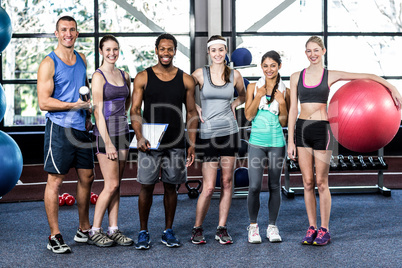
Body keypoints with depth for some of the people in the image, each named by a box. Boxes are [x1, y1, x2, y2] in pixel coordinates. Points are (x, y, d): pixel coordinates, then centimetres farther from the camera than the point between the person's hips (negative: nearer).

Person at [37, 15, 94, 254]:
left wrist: (88, 116, 14)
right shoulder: (49, 64, -7)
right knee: (55, 181, -2)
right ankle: (55, 236, 5)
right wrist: (74, 105, -20)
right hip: (59, 128, -7)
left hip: (81, 128, 7)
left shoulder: (82, 59, 13)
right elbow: (43, 102, -13)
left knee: (87, 178, 11)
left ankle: (84, 230, 24)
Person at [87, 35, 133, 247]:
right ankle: (94, 232, 6)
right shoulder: (98, 76, -8)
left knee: (116, 184, 8)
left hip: (122, 131, 7)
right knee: (111, 185, -6)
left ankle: (113, 230, 14)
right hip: (105, 132, -6)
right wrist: (107, 142, -18)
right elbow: (98, 111, -14)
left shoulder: (125, 76, 11)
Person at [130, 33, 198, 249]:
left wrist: (192, 144, 3)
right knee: (146, 187, 1)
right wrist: (139, 136, -16)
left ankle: (168, 231, 21)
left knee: (170, 187, 8)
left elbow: (191, 113, 9)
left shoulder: (185, 80, 6)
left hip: (176, 144, 1)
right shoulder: (143, 78, 2)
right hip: (149, 143, -1)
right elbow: (135, 110, 0)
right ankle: (143, 232, 15)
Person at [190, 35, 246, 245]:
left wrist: (233, 105, 6)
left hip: (229, 130, 3)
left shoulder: (234, 75, 6)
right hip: (208, 132, -3)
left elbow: (243, 96, 24)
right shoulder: (200, 74, -1)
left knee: (227, 182, 6)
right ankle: (197, 229, 13)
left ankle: (222, 229, 16)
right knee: (209, 187, -4)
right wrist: (196, 108, -1)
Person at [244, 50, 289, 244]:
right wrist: (259, 96, -11)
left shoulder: (285, 91, 5)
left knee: (274, 185, 7)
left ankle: (272, 226, 19)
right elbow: (248, 115, -1)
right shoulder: (253, 87, 5)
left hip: (277, 142, 1)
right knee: (254, 186, -8)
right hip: (257, 141, -1)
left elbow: (284, 122, 5)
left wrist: (281, 103, -11)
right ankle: (253, 225, 10)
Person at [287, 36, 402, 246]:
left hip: (321, 130, -2)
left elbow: (368, 77, 1)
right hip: (302, 129, 3)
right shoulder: (296, 77, 7)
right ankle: (312, 228, 17)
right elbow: (293, 109, 5)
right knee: (308, 183, 6)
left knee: (321, 182, 0)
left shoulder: (331, 76, 1)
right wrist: (290, 140, 2)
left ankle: (324, 230, 12)